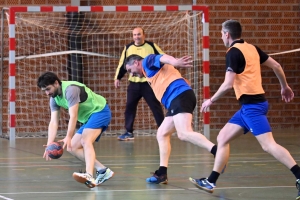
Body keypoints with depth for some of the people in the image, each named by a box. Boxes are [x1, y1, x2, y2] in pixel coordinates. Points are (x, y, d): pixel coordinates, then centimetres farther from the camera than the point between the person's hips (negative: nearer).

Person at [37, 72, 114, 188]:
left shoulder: (70, 89, -25)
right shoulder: (54, 98, 2)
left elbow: (73, 116, -32)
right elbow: (53, 122, -5)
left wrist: (68, 137, -40)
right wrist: (49, 144, -17)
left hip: (100, 111, -10)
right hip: (88, 118, 10)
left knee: (85, 141, -32)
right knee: (72, 148, 6)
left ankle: (89, 176, -52)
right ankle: (103, 171, 4)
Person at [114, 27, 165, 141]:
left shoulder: (151, 46, -1)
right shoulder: (128, 48, 7)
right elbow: (122, 64, 15)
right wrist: (117, 77, 8)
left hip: (149, 83, -3)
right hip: (134, 84, 3)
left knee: (156, 107, -2)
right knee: (129, 107, 2)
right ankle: (129, 132, 11)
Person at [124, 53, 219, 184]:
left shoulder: (147, 61, 11)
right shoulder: (152, 73, 36)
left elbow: (163, 58, -15)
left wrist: (175, 62, -36)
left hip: (180, 95, -10)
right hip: (175, 101, 10)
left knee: (184, 134, -25)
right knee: (162, 135, 15)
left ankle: (219, 153, -39)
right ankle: (162, 173, 15)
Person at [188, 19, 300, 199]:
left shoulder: (234, 52, -12)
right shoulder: (252, 48, 13)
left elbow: (228, 84, -18)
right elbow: (276, 65, 17)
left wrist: (211, 100, -5)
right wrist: (285, 86, 30)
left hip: (252, 105, -10)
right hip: (250, 105, 10)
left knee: (269, 145, -16)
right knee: (223, 138, 13)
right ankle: (211, 182, 15)